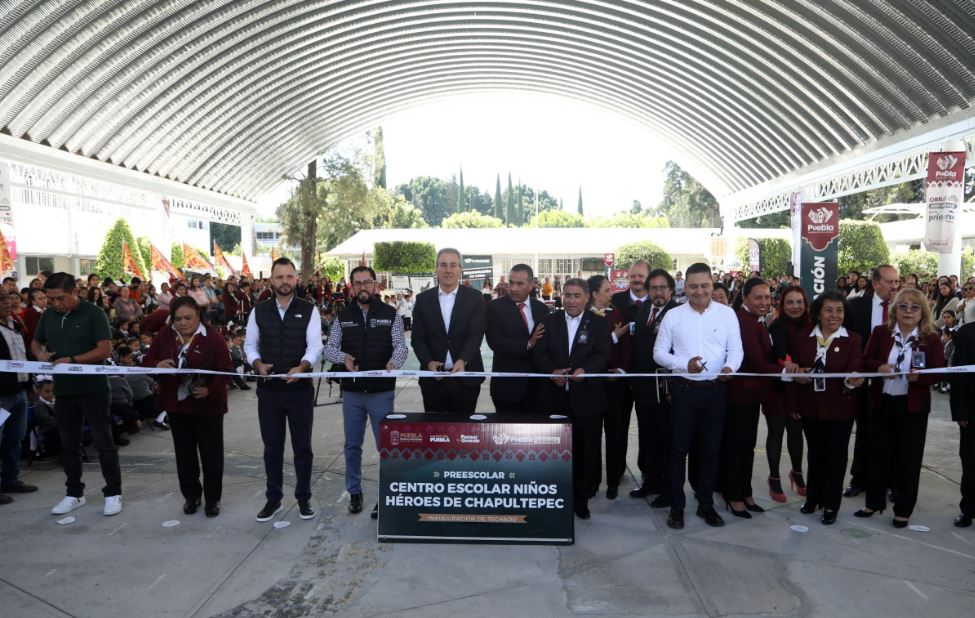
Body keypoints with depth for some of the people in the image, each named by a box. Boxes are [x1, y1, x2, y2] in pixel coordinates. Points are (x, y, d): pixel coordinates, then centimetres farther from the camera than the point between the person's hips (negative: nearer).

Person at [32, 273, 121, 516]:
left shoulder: (93, 313, -10)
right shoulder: (48, 315, 7)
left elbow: (105, 350, -16)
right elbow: (35, 342, 20)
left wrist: (72, 360, -23)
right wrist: (40, 354, -3)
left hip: (93, 388, -6)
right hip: (63, 389, 6)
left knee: (103, 441, 0)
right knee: (68, 443, 13)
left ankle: (113, 493, 8)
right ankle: (74, 493, 25)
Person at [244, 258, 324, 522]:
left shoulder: (309, 310, -2)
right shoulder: (258, 311, 5)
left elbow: (315, 345, -10)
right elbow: (250, 344, 7)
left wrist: (302, 367, -28)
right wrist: (258, 364, -13)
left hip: (300, 389, -2)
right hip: (268, 389, 2)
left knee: (302, 446, 8)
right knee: (272, 447, 11)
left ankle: (303, 498, 22)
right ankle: (273, 499, 25)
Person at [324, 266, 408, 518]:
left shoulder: (391, 314, -1)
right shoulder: (344, 316, 5)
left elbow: (401, 346, -10)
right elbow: (329, 348, 0)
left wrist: (393, 363, -32)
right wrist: (343, 358, -22)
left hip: (382, 391, -2)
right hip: (351, 391, 3)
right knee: (352, 445, 13)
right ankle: (354, 492, 29)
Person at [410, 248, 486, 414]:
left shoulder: (474, 298, 0)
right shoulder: (423, 299, 5)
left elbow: (476, 334, -9)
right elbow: (418, 338, 2)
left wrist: (462, 361, -25)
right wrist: (429, 362, -16)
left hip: (466, 377, -1)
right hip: (433, 377, 1)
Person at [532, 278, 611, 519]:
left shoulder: (599, 323, 3)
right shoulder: (549, 321, 8)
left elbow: (602, 355, -9)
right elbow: (539, 352, 0)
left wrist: (585, 370, -29)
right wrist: (552, 371, -19)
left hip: (586, 398, -1)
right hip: (554, 398, 1)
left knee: (586, 451, 6)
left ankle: (581, 498, 22)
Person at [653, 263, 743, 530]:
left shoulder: (727, 313, 1)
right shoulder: (673, 316, -1)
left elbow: (736, 349, -1)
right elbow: (659, 352, 0)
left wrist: (730, 367, -23)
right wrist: (685, 364, -16)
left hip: (715, 389, 1)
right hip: (684, 388, -1)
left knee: (711, 448, 12)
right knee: (678, 449, 5)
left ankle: (706, 504, 27)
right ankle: (676, 506, 19)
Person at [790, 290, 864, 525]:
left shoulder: (852, 340, -6)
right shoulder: (802, 336, 0)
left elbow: (853, 373, -14)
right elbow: (795, 370, 3)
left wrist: (852, 382, -36)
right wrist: (795, 394, -3)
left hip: (840, 408, -2)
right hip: (810, 406, 2)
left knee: (835, 456, 8)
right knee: (815, 454, 17)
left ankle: (831, 505, 21)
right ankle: (813, 497, 33)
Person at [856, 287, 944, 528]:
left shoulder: (931, 338, -3)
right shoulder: (880, 332, 1)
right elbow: (865, 361, 2)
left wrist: (920, 376, -25)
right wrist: (879, 367, -19)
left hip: (913, 406, -2)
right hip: (882, 402, 2)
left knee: (909, 458, 7)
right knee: (879, 454, 12)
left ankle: (904, 509, 20)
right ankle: (874, 502, 27)